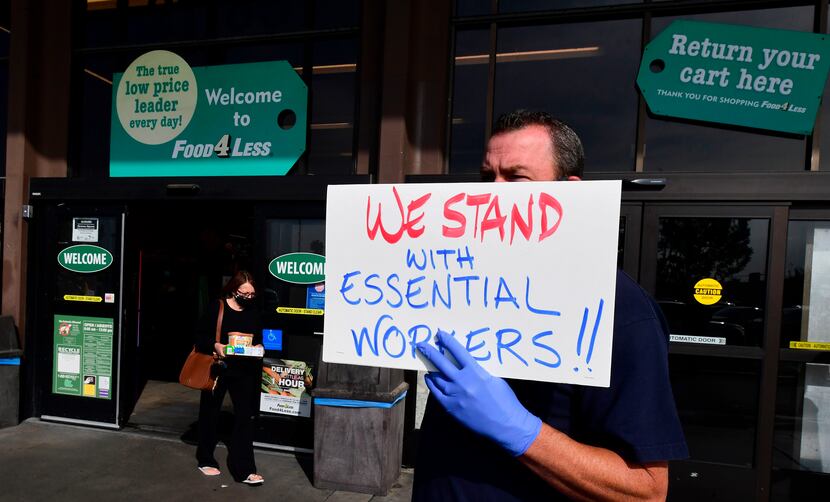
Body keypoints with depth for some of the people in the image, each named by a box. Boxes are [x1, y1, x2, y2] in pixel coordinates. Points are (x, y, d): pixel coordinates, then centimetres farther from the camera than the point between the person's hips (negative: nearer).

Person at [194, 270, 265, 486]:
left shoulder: (254, 313, 3)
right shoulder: (218, 308, -8)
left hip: (244, 371, 3)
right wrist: (215, 345, -22)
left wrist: (258, 347, -6)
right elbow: (200, 336, -5)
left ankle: (244, 469, 3)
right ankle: (205, 460, 34)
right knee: (210, 413, 14)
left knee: (245, 416, -2)